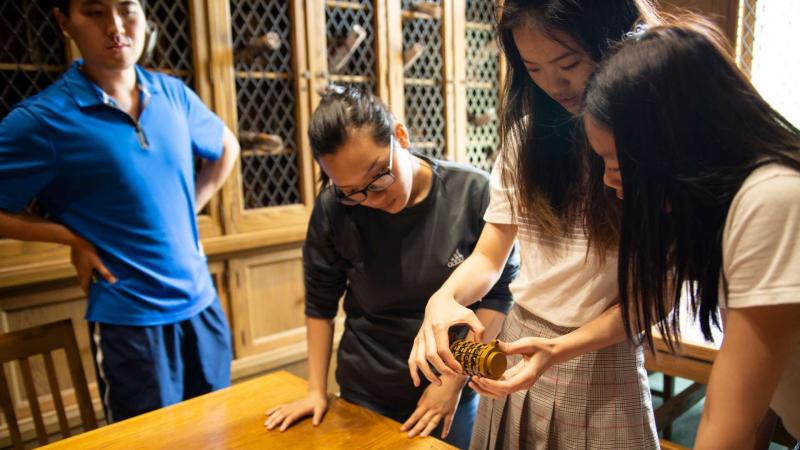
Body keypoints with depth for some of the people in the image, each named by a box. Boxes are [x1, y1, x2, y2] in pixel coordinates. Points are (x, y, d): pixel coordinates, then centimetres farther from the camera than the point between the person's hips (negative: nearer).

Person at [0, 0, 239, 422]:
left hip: (202, 305, 5)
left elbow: (226, 147, 19)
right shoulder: (42, 119, -13)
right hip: (129, 322, -4)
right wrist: (75, 239, -12)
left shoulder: (174, 94, 1)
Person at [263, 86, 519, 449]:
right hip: (365, 396, 1)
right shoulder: (333, 210, -15)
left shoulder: (473, 191, -17)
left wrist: (455, 378, -12)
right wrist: (317, 390, 0)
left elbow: (499, 291, -10)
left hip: (453, 393, 0)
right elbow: (320, 302, -2)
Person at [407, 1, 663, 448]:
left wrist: (560, 351, -25)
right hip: (517, 348, 4)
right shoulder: (527, 135, -1)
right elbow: (488, 257, 0)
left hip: (601, 358, -4)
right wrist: (444, 298, -20)